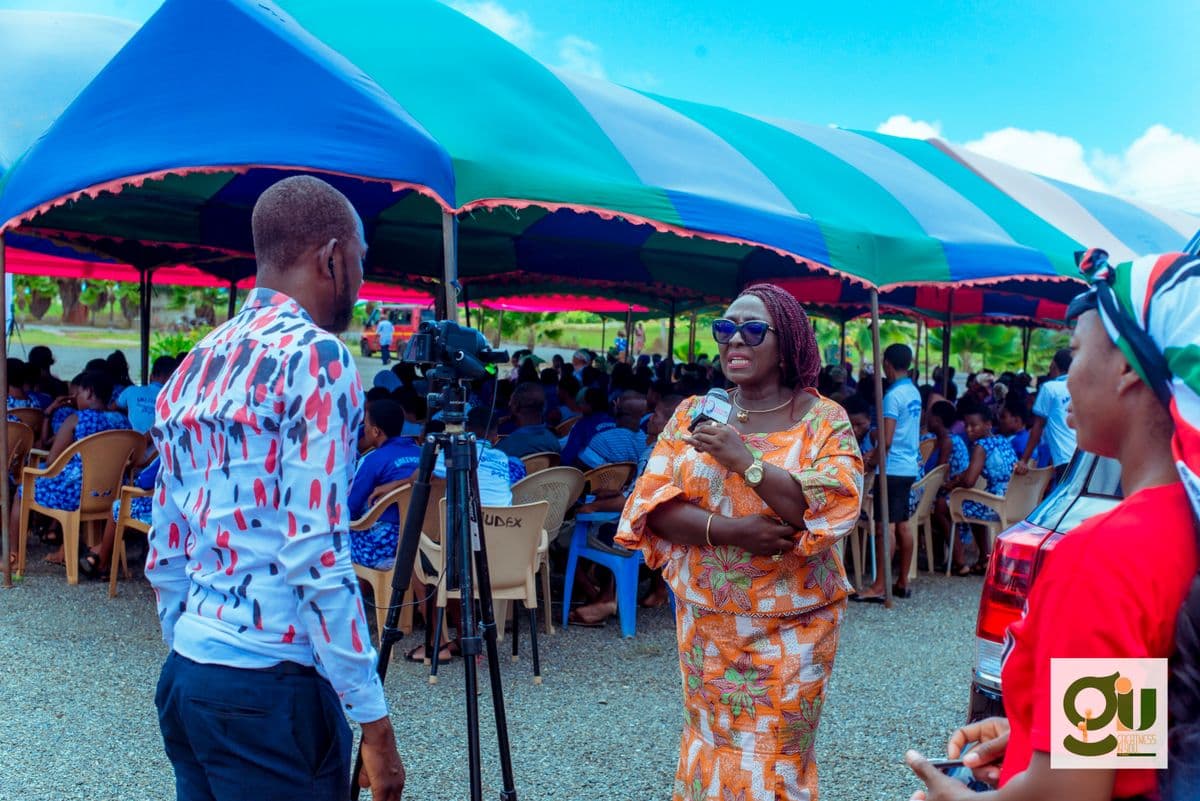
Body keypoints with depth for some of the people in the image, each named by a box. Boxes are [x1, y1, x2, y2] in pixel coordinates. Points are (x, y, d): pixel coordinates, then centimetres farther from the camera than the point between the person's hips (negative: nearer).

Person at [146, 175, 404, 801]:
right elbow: (315, 555, -20)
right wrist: (374, 723, -16)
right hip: (270, 688, -8)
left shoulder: (194, 366, 11)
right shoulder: (315, 355, -13)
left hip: (182, 678, 8)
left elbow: (164, 555, 14)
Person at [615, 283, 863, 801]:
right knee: (710, 747, 15)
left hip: (790, 625, -3)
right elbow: (654, 505, -6)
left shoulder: (825, 420, -6)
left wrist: (746, 461, -26)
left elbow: (829, 510, -20)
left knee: (775, 757, 6)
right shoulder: (693, 413, 3)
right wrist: (727, 530, -21)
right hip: (705, 619, 3)